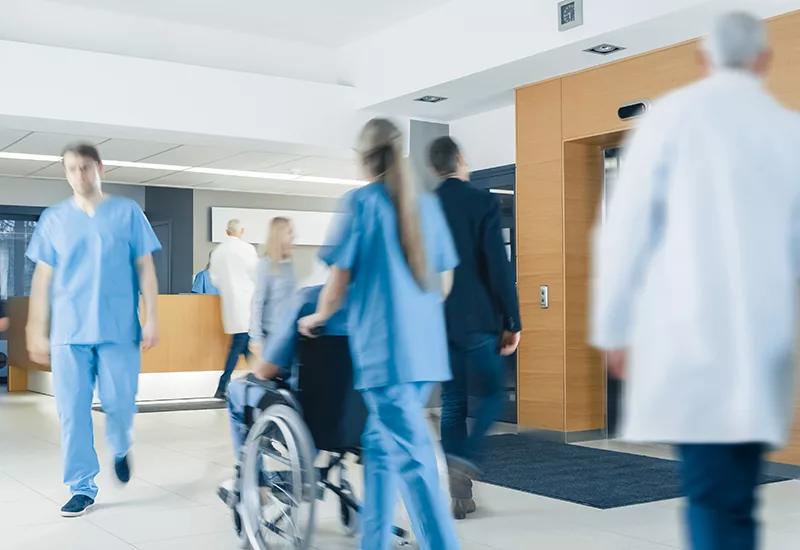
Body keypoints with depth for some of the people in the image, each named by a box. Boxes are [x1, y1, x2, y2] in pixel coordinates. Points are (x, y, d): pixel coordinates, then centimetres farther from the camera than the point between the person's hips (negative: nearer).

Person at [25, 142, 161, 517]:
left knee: (119, 403, 1)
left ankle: (120, 451, 34)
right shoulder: (54, 219, 7)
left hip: (119, 329, -1)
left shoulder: (128, 213, 4)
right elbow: (43, 278, 8)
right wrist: (37, 331, 5)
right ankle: (82, 488, 12)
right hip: (68, 332, 1)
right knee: (73, 411, 0)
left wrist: (152, 318, -3)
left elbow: (145, 269, 4)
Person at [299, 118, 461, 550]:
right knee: (381, 442, 18)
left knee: (412, 457, -5)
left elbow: (339, 283, -5)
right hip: (426, 348, 6)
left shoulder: (361, 201, -5)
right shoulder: (427, 204, 10)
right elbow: (444, 283, 15)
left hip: (384, 349, -6)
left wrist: (318, 317, 14)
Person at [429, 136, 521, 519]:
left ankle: (460, 496, 11)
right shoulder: (483, 202, -7)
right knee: (494, 393, 12)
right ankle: (465, 457, -10)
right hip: (478, 319, -4)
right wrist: (513, 322, -7)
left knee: (452, 402, 9)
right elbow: (499, 267, -12)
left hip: (438, 322, 4)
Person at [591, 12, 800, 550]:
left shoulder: (672, 115, -1)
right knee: (735, 498, 14)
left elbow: (627, 229, -3)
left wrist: (613, 326, 6)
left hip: (688, 334, -3)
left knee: (715, 498, -4)